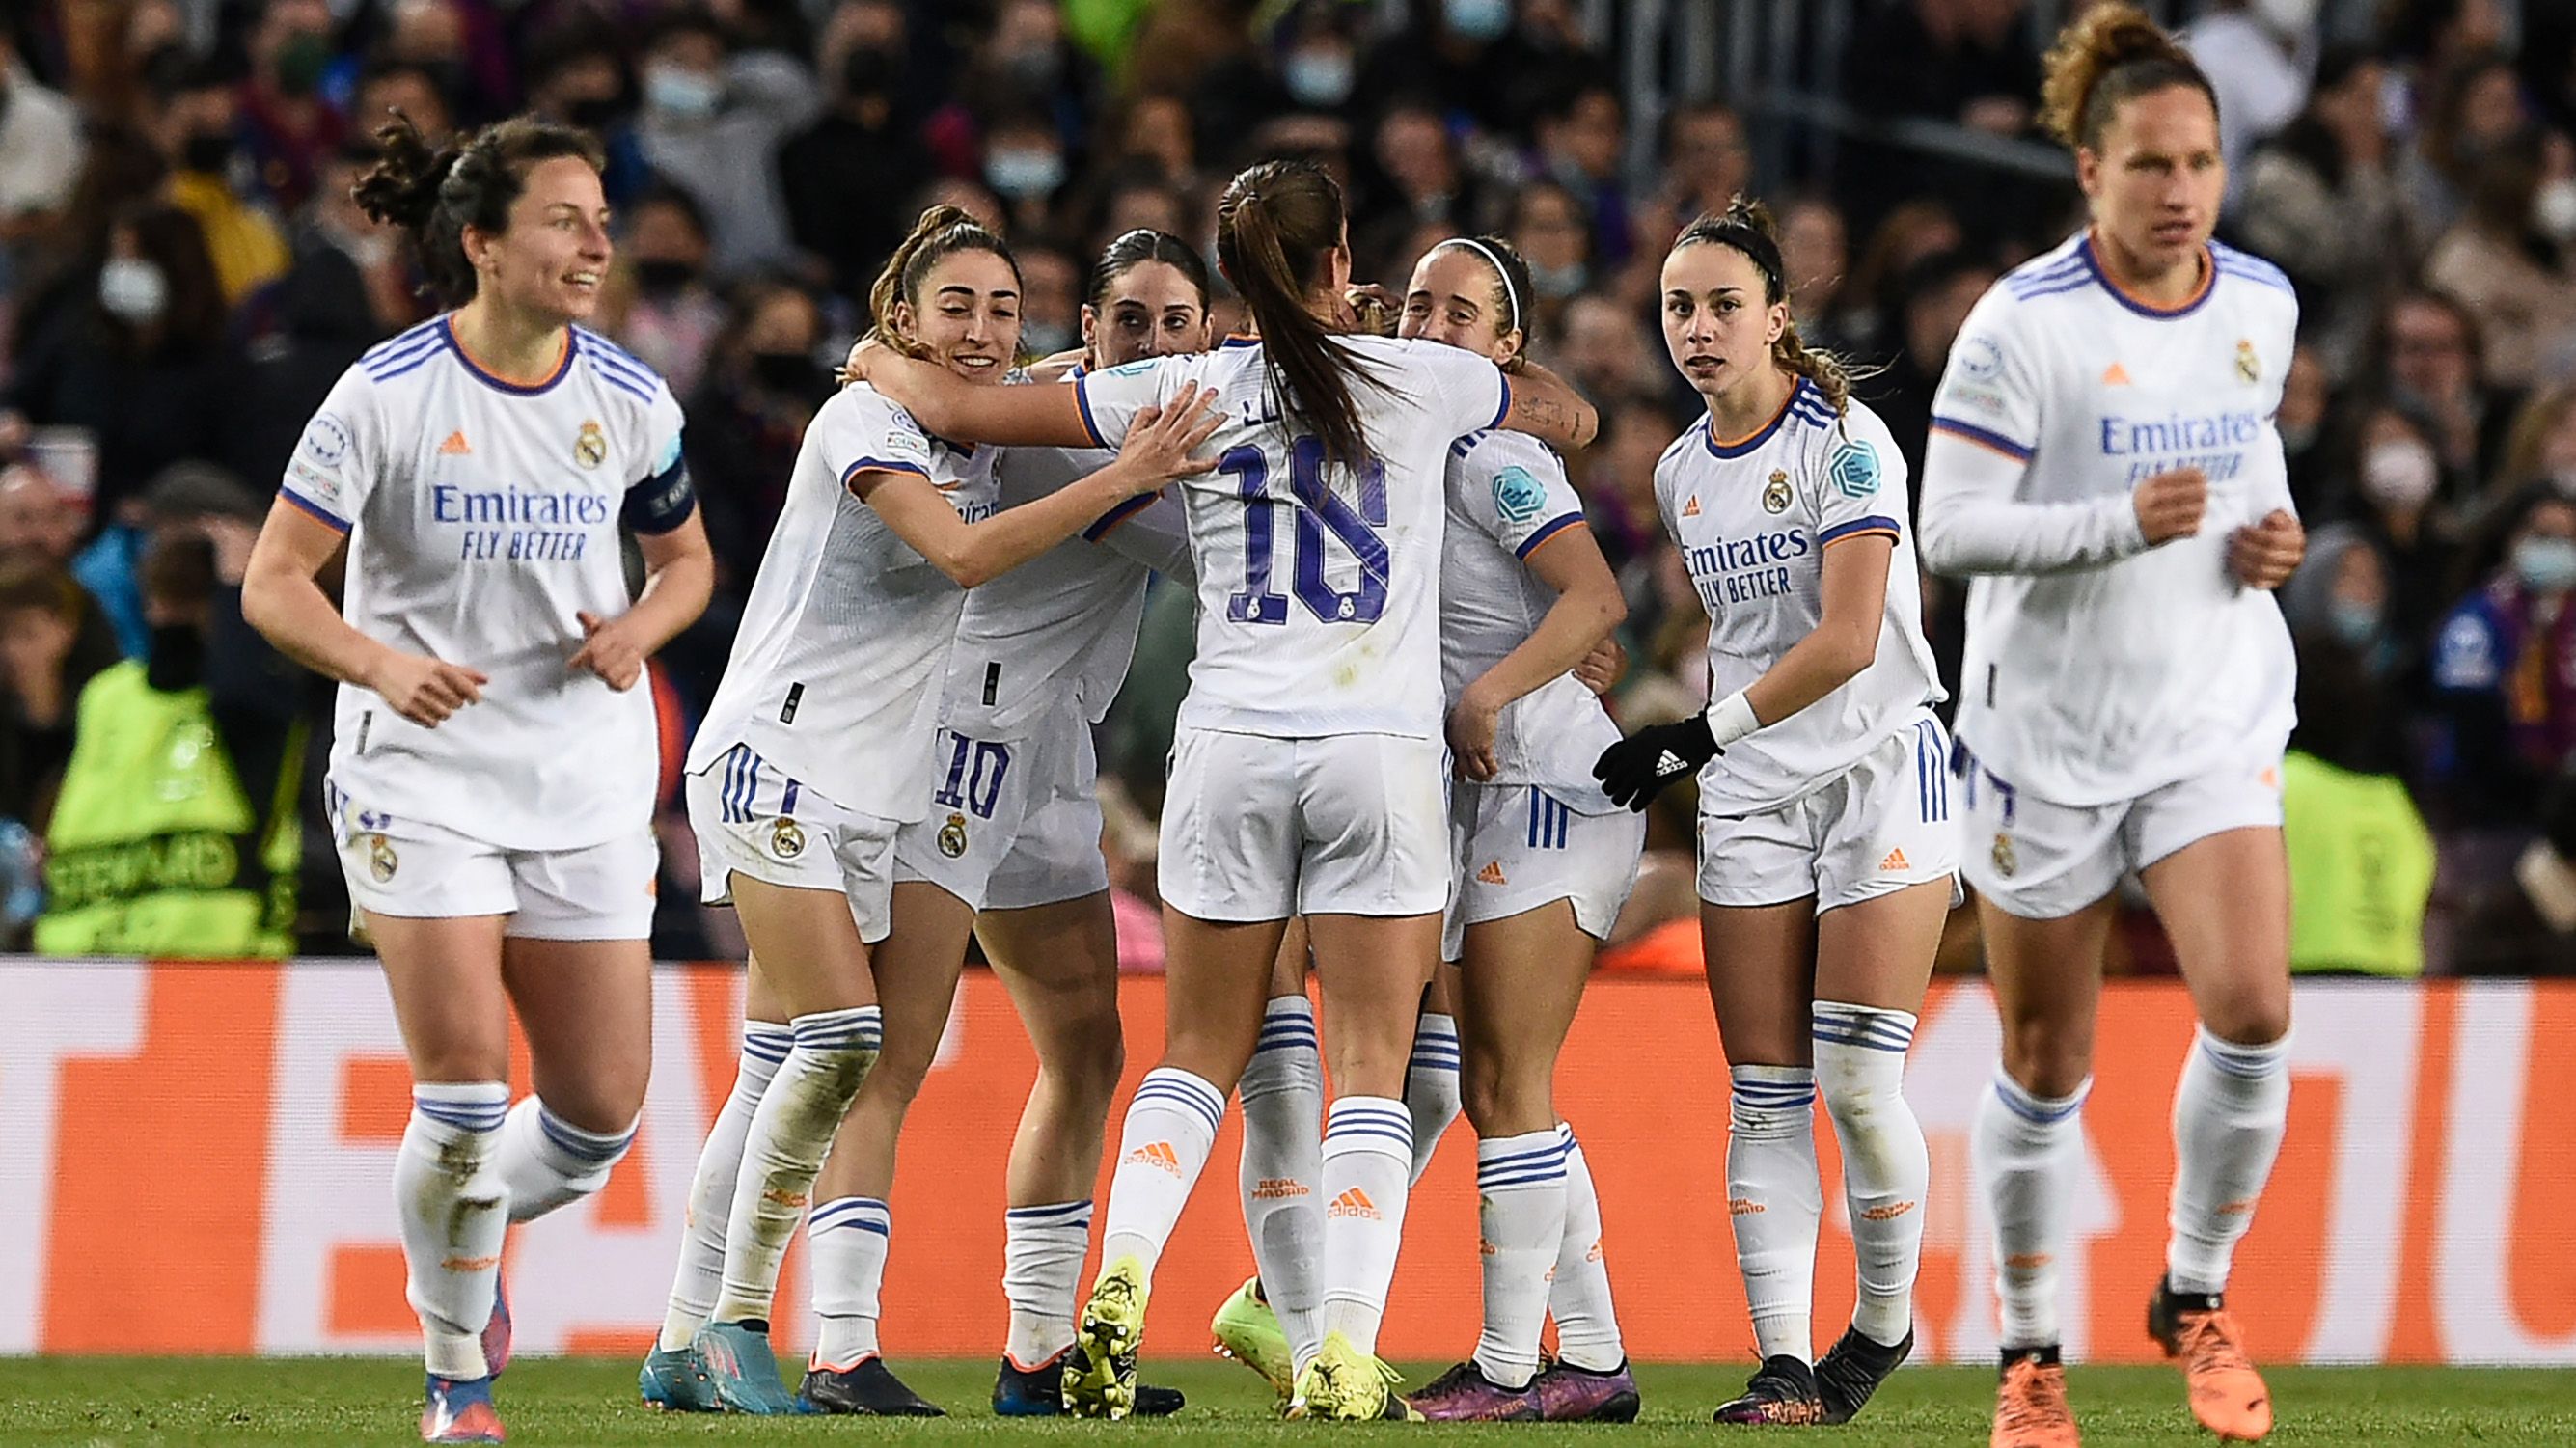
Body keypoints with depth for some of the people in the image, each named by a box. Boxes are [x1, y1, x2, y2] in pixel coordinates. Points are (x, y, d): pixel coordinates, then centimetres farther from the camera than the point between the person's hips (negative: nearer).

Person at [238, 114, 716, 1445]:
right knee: (466, 1081, -14)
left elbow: (686, 558, 16)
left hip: (584, 780, 4)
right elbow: (272, 585, -8)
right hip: (421, 773, -4)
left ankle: (470, 1243, 34)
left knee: (602, 1109, 0)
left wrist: (642, 627, -6)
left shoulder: (631, 402, 1)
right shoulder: (386, 394, -10)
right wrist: (383, 665, -25)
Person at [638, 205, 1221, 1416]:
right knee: (840, 1042, -17)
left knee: (778, 1073, 4)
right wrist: (1124, 476, -28)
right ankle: (735, 1321, -8)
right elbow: (962, 552, -24)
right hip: (777, 758, -8)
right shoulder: (864, 420, -11)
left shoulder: (980, 443, 13)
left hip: (878, 793, 8)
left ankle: (685, 1346, 9)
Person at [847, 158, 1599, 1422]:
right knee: (1371, 1069, 2)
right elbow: (1573, 416, 20)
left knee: (1200, 1049, 14)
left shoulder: (1188, 391, 1)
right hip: (1380, 749, -1)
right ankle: (1345, 1353, -9)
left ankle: (1121, 1285, -6)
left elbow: (956, 409, 4)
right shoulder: (1417, 382, 0)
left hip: (1230, 747, 1)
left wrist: (876, 359, 24)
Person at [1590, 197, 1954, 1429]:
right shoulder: (1681, 472, 9)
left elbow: (1848, 640, -19)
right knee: (1765, 1095, -3)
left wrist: (1705, 733, -16)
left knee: (1857, 1079, -11)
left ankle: (1883, 1322, 9)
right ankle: (1782, 1362, -6)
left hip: (1879, 771, -6)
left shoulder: (1845, 443, -12)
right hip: (1750, 802, 6)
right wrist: (1698, 754, 17)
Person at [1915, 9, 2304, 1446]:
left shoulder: (2263, 302, 2)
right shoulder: (2025, 325, -14)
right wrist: (2122, 525, -26)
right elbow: (1950, 526, -14)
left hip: (2219, 722, 3)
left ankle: (2198, 1293, 6)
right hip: (2049, 730, -3)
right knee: (2047, 1065, 5)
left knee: (2252, 1009, -16)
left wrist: (2272, 532, 0)